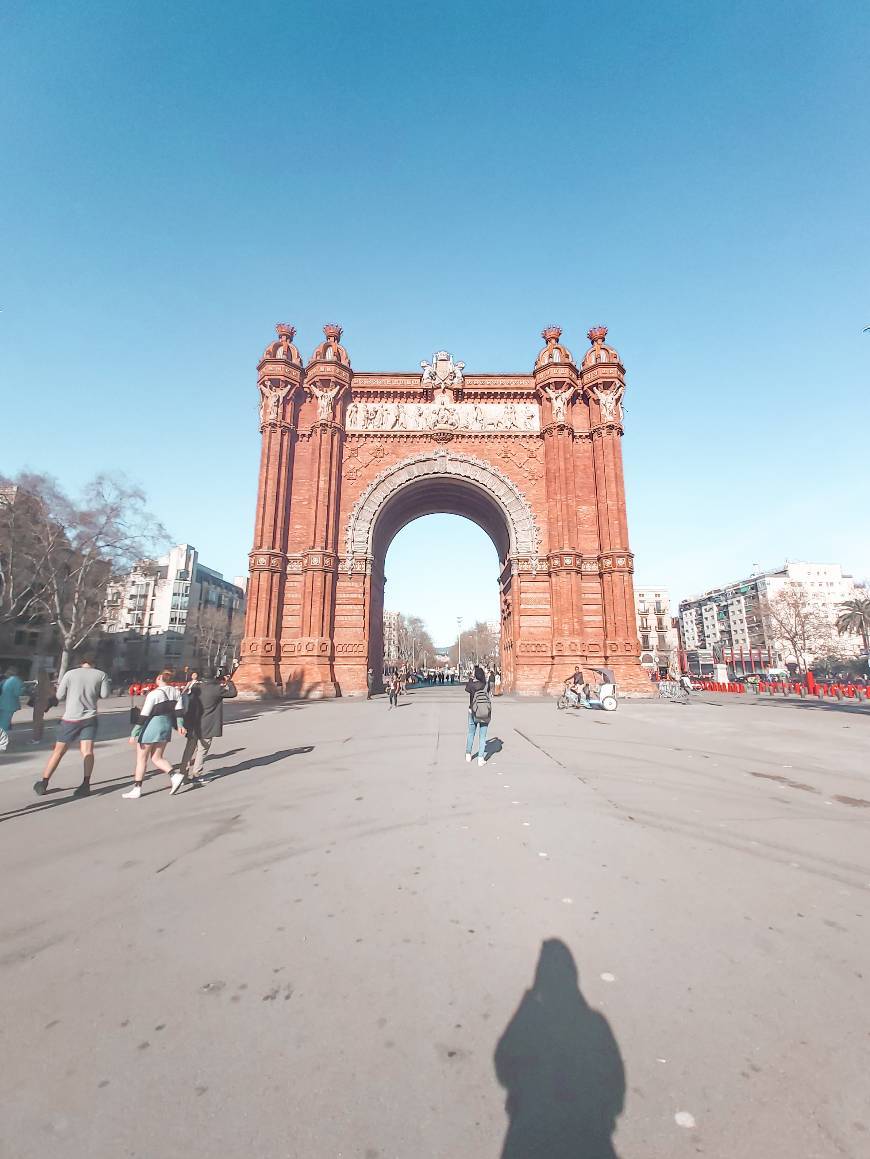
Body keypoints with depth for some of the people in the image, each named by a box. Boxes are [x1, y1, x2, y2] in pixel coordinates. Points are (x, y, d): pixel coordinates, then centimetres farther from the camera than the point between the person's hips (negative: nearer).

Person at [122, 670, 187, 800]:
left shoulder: (153, 694, -16)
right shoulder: (176, 692, 2)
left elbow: (143, 716, -15)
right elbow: (179, 709, 0)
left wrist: (134, 734, -11)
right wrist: (180, 725, 4)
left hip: (151, 726, -6)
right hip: (167, 726, 7)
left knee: (141, 759, 10)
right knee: (157, 757, 17)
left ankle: (137, 789, 17)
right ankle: (175, 776, 0)